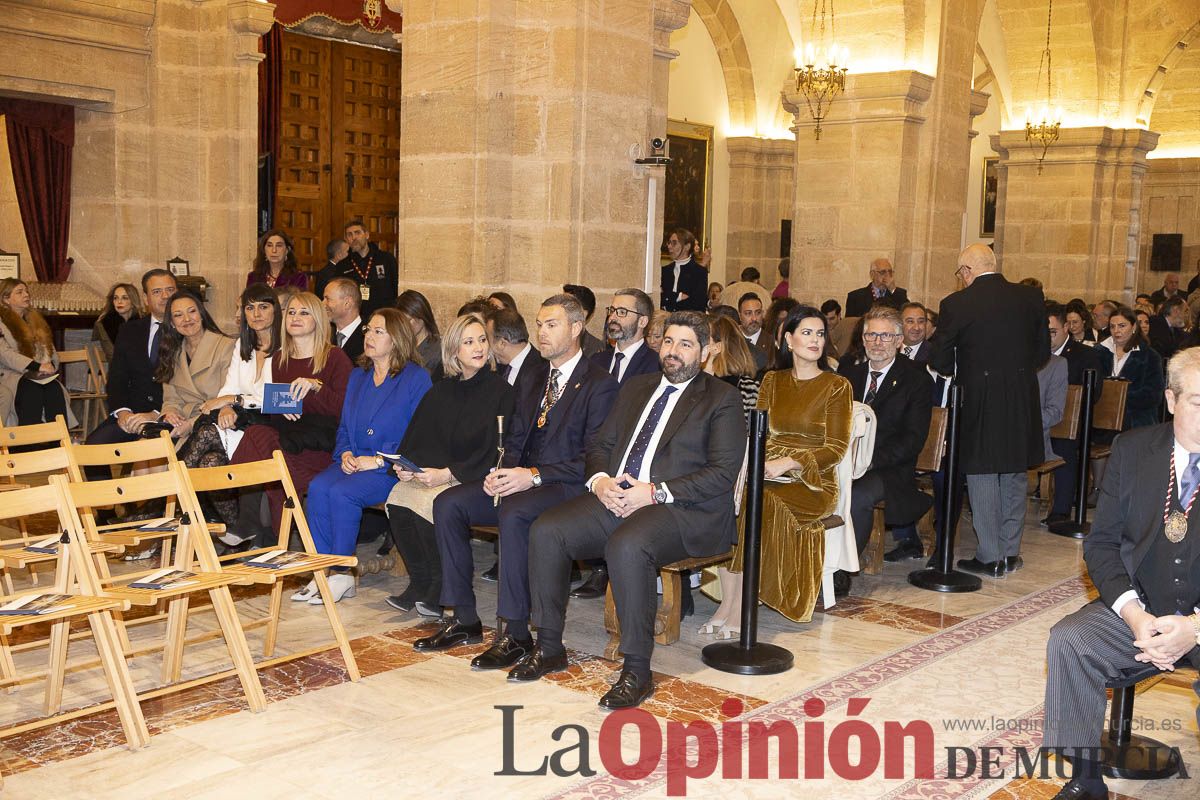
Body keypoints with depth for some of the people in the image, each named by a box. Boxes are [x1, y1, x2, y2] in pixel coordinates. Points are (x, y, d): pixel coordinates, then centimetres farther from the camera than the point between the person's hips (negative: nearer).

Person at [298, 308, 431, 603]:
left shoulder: (416, 379, -3)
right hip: (353, 462, 6)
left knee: (342, 492, -30)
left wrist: (378, 460, -15)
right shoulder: (358, 376, 19)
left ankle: (343, 574, -16)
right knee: (317, 487, -23)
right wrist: (345, 453, 1)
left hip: (392, 468, -6)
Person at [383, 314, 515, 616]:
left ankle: (440, 591, -11)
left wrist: (448, 473, -18)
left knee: (429, 503, -30)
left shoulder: (499, 391, -5)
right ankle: (420, 583, -7)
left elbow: (492, 452, -12)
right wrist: (403, 465, -7)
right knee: (398, 497, -21)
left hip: (473, 480, -5)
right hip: (434, 475, 6)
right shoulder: (440, 392, 13)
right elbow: (417, 438, 13)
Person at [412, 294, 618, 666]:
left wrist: (534, 476, -20)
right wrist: (504, 473, -3)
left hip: (566, 487, -8)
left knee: (513, 513, -36)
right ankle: (463, 619, -5)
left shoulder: (600, 385, -4)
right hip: (523, 479, 8)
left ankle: (514, 632, -25)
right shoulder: (534, 382, 21)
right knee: (447, 503, -11)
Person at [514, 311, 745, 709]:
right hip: (615, 497, 6)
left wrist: (654, 492, -16)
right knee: (546, 530, -15)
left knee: (626, 545, -36)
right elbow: (599, 446, 22)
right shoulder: (636, 388, 23)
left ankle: (637, 670, -24)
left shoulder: (722, 399, 3)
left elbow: (723, 474, -8)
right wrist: (600, 480, -3)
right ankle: (549, 648, -2)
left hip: (684, 509, -6)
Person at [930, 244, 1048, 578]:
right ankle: (1011, 552, 24)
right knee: (1015, 476, 16)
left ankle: (990, 557, 10)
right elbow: (1043, 349, 8)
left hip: (980, 401, -4)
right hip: (1023, 403, 4)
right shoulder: (1032, 297, 1)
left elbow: (939, 361, -6)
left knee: (982, 476, 7)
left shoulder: (956, 304, -11)